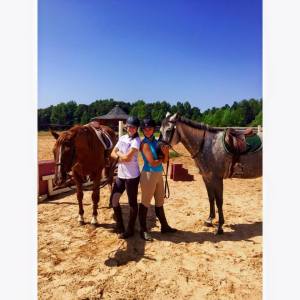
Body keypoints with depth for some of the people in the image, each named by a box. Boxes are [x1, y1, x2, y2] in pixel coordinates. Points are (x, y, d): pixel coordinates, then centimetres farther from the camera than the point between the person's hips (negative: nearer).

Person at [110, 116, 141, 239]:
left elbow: (127, 157, -22)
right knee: (114, 200, 14)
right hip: (120, 175, 8)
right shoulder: (122, 138, 10)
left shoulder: (136, 140, -12)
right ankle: (119, 225, 33)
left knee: (132, 202, 6)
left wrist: (119, 153, -4)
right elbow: (113, 154, 9)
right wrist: (120, 157, -11)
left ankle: (130, 229, 22)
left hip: (131, 176, -8)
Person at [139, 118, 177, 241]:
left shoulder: (157, 141, 7)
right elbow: (153, 163, -19)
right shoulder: (145, 143, -13)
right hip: (149, 175, -8)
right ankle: (143, 230, 17)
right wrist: (161, 158, -2)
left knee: (160, 202, 18)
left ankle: (164, 226, 32)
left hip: (159, 175, 8)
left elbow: (165, 160, 6)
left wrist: (165, 153, -14)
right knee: (145, 202, 4)